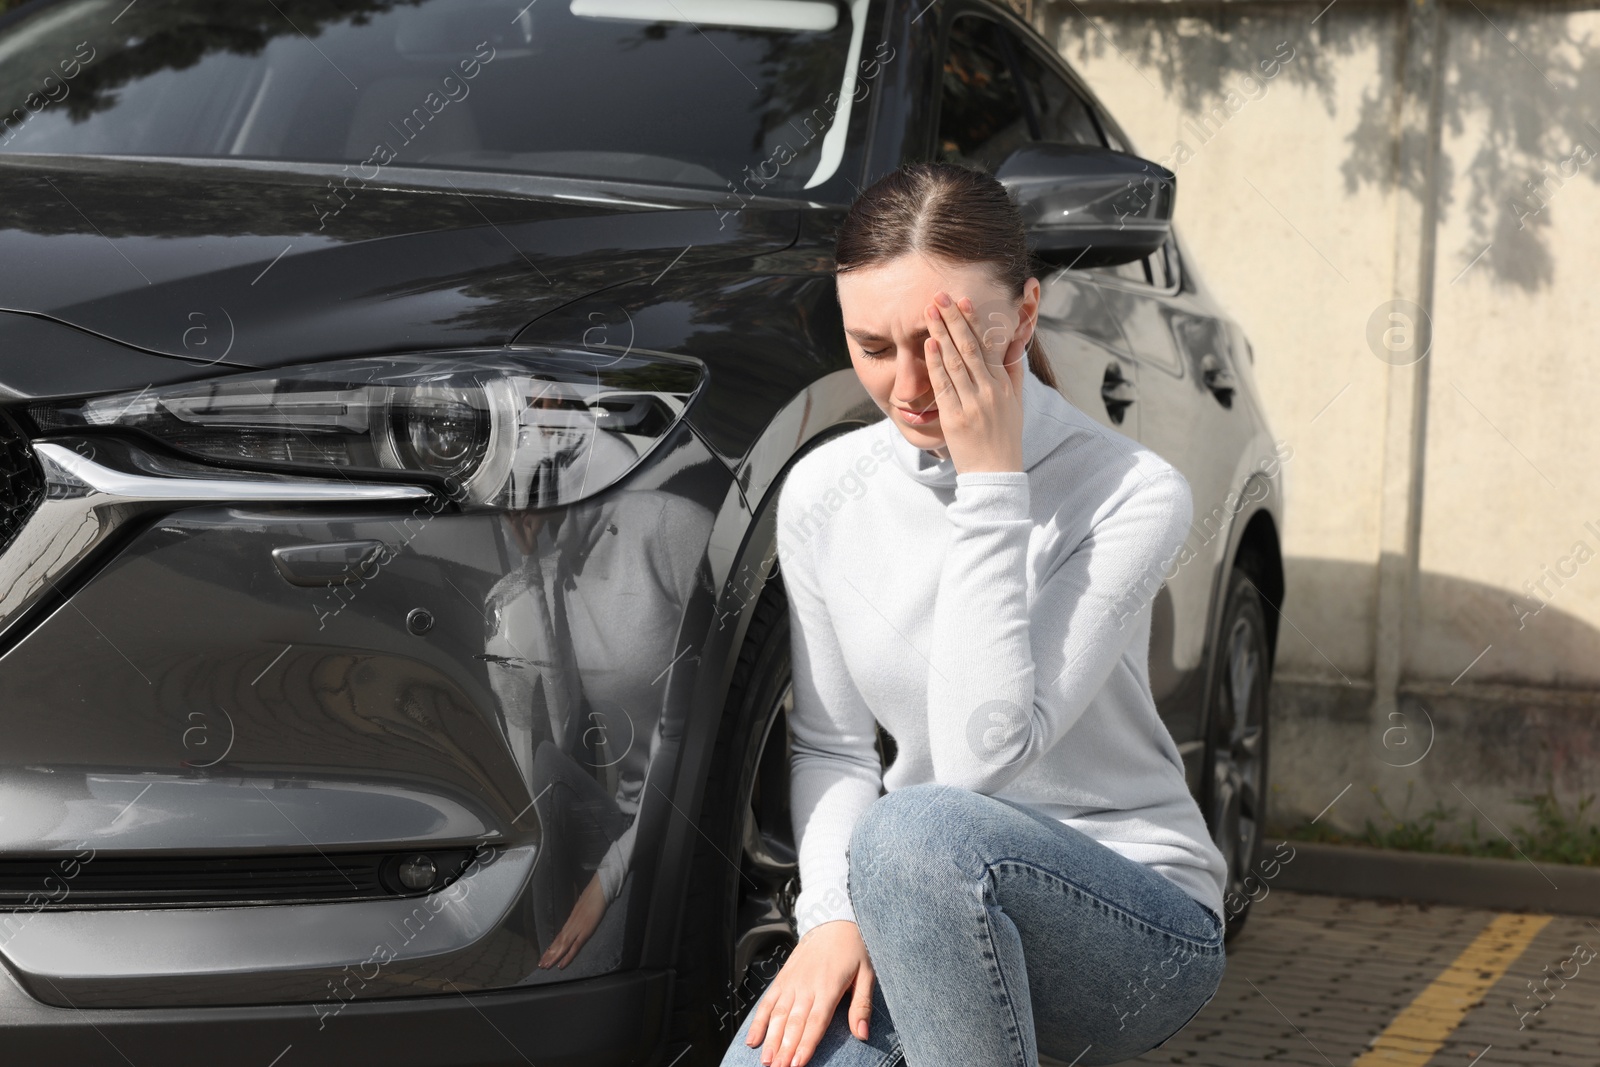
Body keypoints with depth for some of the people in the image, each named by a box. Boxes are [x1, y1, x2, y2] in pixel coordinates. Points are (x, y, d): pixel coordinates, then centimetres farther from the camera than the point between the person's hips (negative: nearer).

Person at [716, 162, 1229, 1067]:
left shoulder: (1134, 494, -16)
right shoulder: (824, 492, -1)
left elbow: (984, 756, -24)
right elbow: (832, 747, 7)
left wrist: (991, 484, -24)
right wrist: (834, 912, -12)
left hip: (1142, 916, -4)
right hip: (927, 902, 4)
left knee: (921, 829, -36)